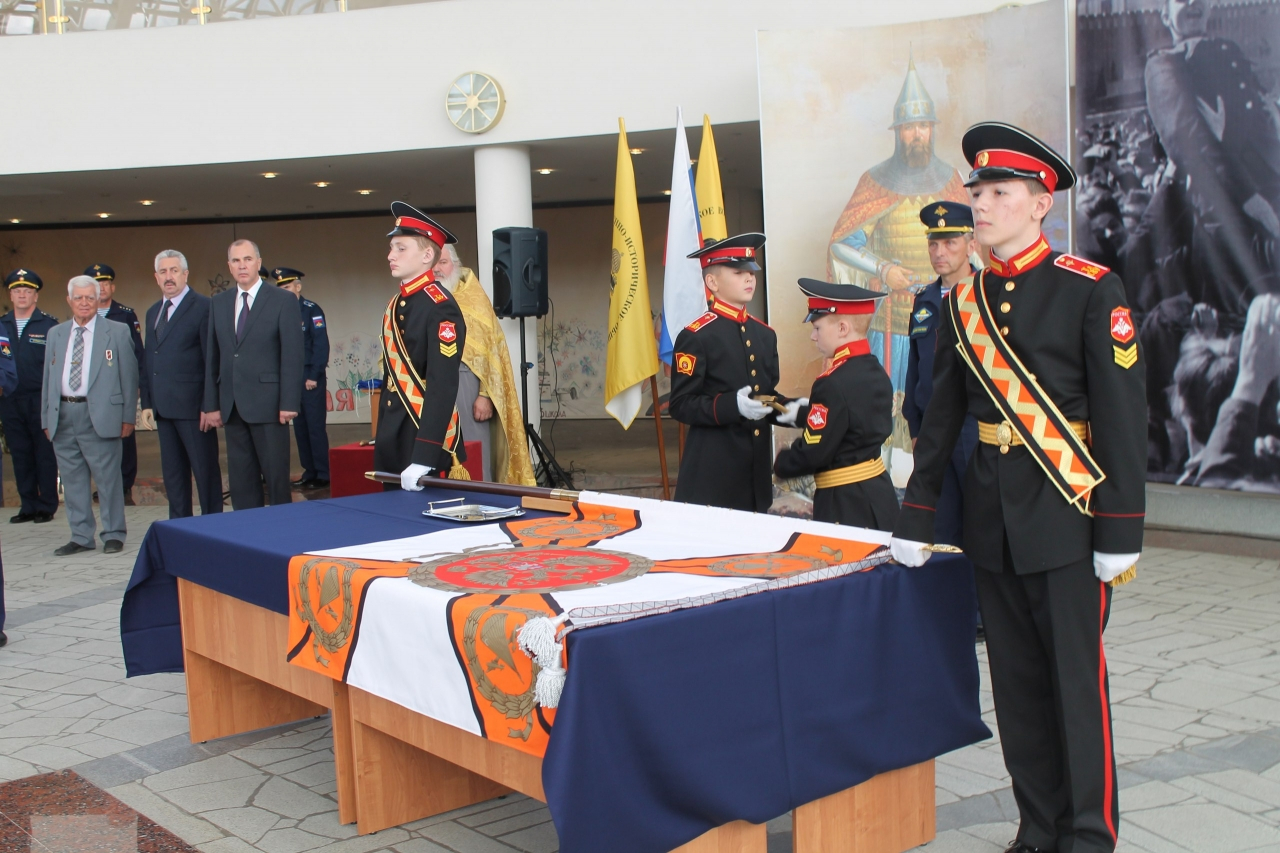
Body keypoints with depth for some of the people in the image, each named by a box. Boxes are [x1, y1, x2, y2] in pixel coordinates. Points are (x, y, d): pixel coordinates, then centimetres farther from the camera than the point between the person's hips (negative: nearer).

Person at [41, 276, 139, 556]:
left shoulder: (117, 332, 2)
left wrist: (128, 416, -4)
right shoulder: (56, 333, 14)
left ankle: (113, 535, 10)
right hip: (63, 415, 4)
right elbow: (49, 378, 15)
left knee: (108, 478, -1)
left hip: (99, 415, -4)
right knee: (72, 480, 9)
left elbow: (129, 376, 0)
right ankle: (81, 537, 17)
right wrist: (47, 418, 10)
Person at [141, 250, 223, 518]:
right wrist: (147, 402, 11)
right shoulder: (153, 312, 17)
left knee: (206, 470, 0)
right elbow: (148, 361, 18)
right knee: (173, 473, 12)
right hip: (163, 407, 7)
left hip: (193, 405, -7)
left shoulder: (203, 307, -7)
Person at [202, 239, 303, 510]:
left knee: (276, 476, 0)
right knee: (241, 479, 7)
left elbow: (292, 356, -6)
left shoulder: (283, 301, -1)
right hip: (231, 405, 5)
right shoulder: (218, 303, 13)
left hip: (267, 404, -4)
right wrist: (211, 404, 6)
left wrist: (289, 403, -12)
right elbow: (212, 357, 12)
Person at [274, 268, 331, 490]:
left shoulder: (312, 310, -6)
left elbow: (321, 345, -12)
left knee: (316, 427, -5)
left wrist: (314, 377, -15)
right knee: (300, 427, 9)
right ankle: (309, 473, 15)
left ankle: (322, 475, 0)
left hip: (311, 379, -7)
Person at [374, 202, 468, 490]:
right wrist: (382, 441, 14)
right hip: (392, 444, 8)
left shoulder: (440, 307, -15)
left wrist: (423, 459, -26)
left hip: (427, 439, -8)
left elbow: (443, 387, -22)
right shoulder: (394, 306, 11)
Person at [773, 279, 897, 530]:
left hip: (845, 503, -9)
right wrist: (803, 412, 19)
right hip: (880, 492, 9)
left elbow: (812, 454, -20)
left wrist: (780, 463, -2)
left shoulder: (834, 383, -21)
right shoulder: (877, 372, 5)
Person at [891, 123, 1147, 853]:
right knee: (1017, 679, 11)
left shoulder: (1092, 290, -7)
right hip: (992, 513, 5)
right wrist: (915, 518, 9)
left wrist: (1120, 531, -13)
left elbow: (1124, 414, -10)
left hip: (1067, 509, -5)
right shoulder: (965, 302, 8)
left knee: (1077, 676, 2)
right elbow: (942, 416, 11)